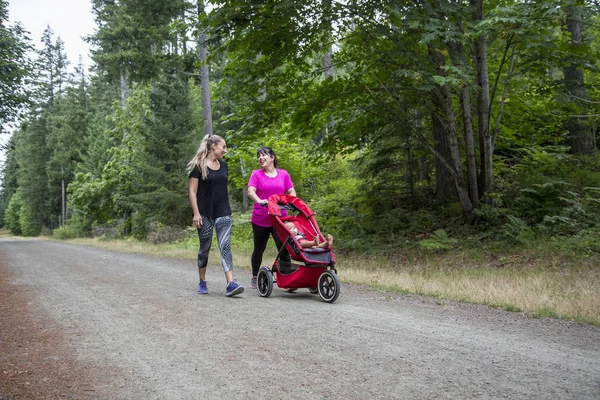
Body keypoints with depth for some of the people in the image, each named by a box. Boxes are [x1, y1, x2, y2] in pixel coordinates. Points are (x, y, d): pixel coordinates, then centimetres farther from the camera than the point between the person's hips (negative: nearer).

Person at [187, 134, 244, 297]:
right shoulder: (199, 166, -6)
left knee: (225, 246, -9)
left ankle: (230, 284, -18)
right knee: (205, 248, 7)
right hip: (205, 213, -4)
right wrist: (196, 213, -14)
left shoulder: (223, 165, 12)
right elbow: (192, 191, -8)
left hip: (223, 213, 4)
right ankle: (202, 282, 25)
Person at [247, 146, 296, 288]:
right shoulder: (256, 174, 2)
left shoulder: (283, 174, 7)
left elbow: (292, 192, 8)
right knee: (259, 250, 14)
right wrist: (260, 201, -32)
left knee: (284, 248, -7)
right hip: (260, 219, 0)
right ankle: (255, 278, 30)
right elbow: (250, 191, -12)